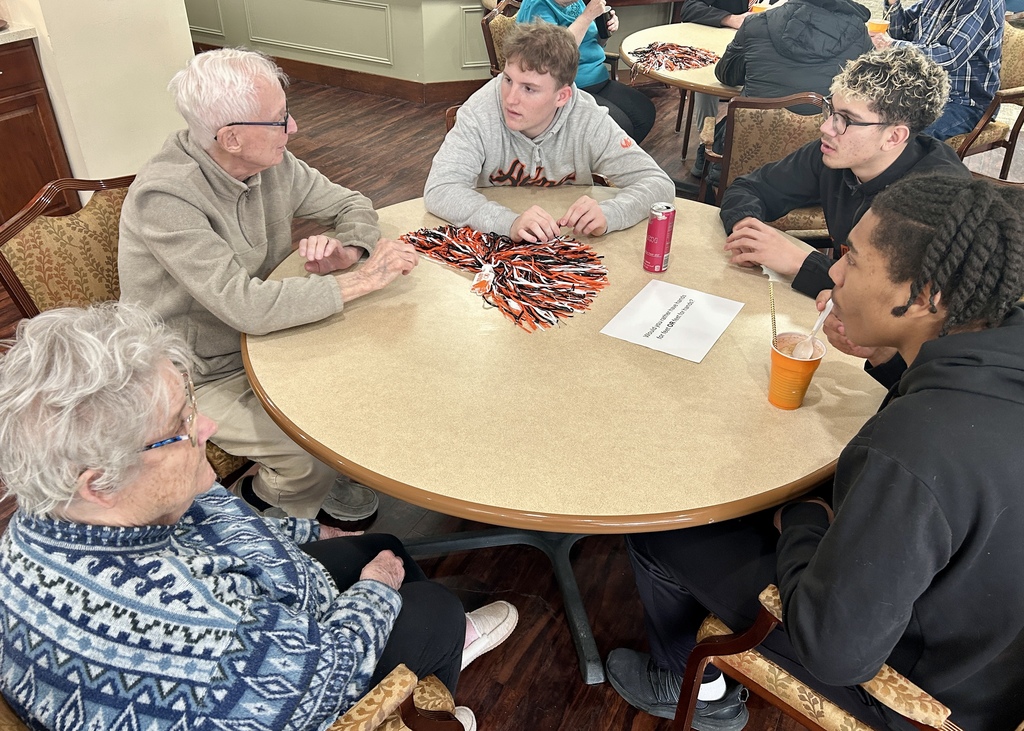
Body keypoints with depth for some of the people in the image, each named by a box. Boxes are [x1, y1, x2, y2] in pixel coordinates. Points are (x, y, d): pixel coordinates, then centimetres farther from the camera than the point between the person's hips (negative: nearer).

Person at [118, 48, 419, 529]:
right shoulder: (164, 196, -29)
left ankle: (333, 489, 20)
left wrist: (347, 250, -18)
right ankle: (268, 497, 14)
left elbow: (350, 205, 6)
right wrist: (363, 278, -31)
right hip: (203, 377, -7)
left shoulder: (269, 161, -7)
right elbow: (246, 306, -37)